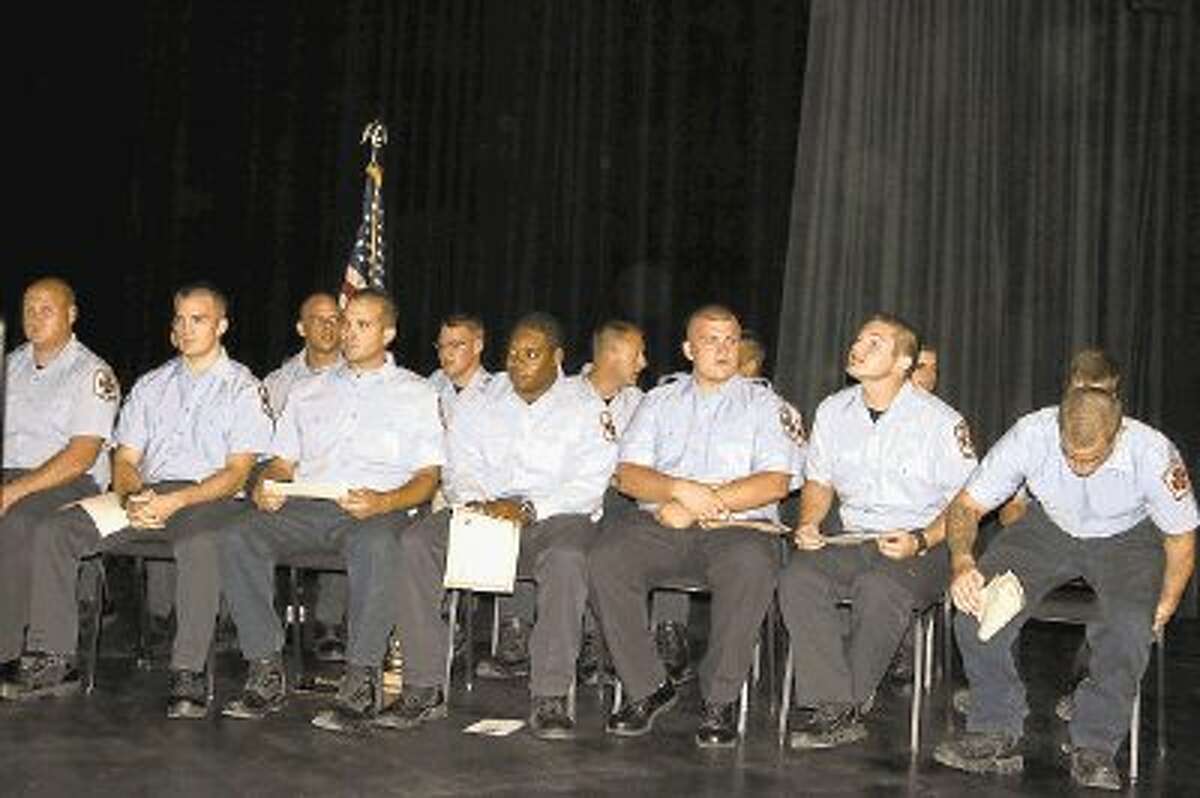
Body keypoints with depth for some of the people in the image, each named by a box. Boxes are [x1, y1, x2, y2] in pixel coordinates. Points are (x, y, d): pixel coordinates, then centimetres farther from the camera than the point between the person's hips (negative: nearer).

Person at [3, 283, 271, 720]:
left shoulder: (243, 388, 6)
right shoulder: (151, 385, 22)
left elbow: (237, 472, -4)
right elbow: (124, 459, 15)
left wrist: (175, 501, -18)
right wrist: (133, 497, -9)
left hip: (209, 498, -5)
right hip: (145, 492, 5)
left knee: (199, 544, -40)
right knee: (52, 531, -16)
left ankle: (189, 673, -34)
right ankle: (54, 657, -12)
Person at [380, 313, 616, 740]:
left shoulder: (585, 409, 6)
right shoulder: (481, 402, 17)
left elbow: (588, 486, -5)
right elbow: (460, 467, 10)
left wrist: (529, 507, -18)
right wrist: (478, 501, -12)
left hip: (555, 516, -3)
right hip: (482, 513, 3)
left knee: (566, 559, -38)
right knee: (416, 543, -23)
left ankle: (550, 698, -31)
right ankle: (424, 688, -21)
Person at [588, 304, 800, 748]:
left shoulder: (763, 404, 13)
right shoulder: (660, 401, 19)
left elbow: (775, 483, -2)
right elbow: (628, 475, 7)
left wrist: (699, 506, -10)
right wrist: (682, 490, -13)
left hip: (737, 526, -2)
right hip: (659, 522, 2)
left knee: (751, 567, -36)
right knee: (605, 562, -26)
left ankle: (720, 700, -21)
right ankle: (646, 689, -12)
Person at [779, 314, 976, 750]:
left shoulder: (941, 421, -4)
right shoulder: (833, 411, 11)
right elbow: (818, 481, 22)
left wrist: (919, 543, -17)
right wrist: (809, 522, 2)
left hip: (923, 548, -4)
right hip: (851, 539, 5)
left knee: (879, 588, -37)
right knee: (797, 579, -26)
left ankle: (839, 708, -21)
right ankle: (839, 711, -28)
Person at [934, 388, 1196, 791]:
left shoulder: (1153, 454, -28)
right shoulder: (1031, 435, -26)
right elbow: (967, 505, -18)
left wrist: (1163, 610, -16)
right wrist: (962, 563, -37)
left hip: (1127, 538, -1)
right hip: (1049, 527, 2)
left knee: (1128, 625, -32)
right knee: (977, 602, -23)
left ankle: (1095, 746, -14)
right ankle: (997, 732, -11)